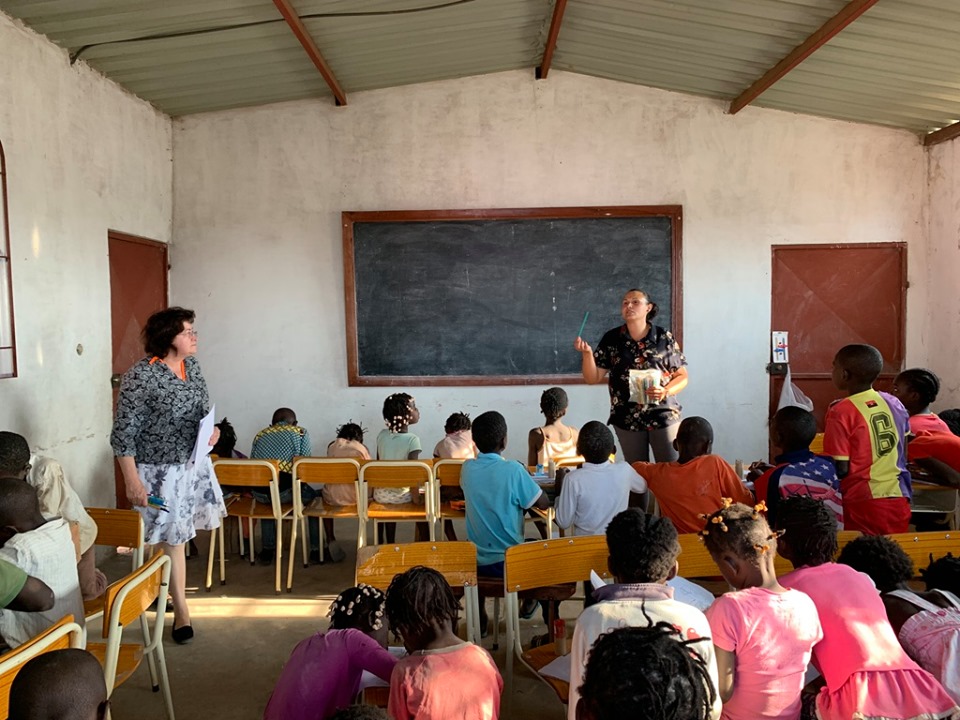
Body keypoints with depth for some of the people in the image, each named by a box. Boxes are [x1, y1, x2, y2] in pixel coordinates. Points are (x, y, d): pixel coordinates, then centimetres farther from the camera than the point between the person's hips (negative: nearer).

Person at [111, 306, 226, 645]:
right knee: (171, 539, 3)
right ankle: (181, 610, 17)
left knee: (177, 535, 20)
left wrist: (211, 430, -3)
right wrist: (132, 481, -18)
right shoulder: (139, 377, -20)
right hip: (160, 471, -7)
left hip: (195, 464, 7)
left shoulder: (192, 367, 2)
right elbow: (124, 433, -17)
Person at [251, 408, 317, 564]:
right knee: (313, 497, 27)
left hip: (258, 493, 4)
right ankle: (316, 550, 27)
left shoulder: (260, 435, 23)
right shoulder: (301, 432, 14)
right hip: (286, 491, -4)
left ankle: (267, 551, 39)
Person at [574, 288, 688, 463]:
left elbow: (682, 376, 3)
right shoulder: (611, 339, 0)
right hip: (627, 419, 1)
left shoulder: (665, 338, -2)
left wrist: (666, 391, -17)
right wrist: (587, 353, -18)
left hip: (664, 415, -1)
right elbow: (592, 379, -1)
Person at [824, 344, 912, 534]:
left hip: (862, 505, -6)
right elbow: (904, 457, 14)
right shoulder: (894, 404, 6)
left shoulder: (841, 412, -14)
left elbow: (840, 469, -14)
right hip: (898, 501, 6)